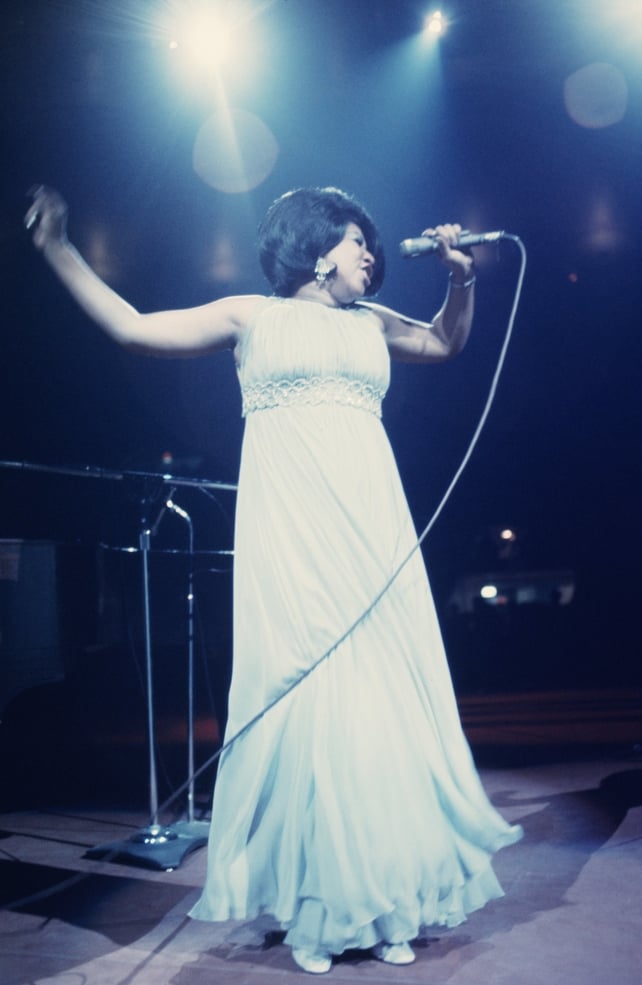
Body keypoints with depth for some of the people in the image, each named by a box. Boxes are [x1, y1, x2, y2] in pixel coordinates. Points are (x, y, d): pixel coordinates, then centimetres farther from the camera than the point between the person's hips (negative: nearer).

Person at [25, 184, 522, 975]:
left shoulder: (370, 323, 21)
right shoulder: (251, 316, 11)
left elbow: (446, 342, 36)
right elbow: (131, 327, 9)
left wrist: (461, 276, 20)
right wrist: (56, 249, 7)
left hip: (370, 528, 4)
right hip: (289, 531, -3)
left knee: (382, 699, 0)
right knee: (301, 700, -4)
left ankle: (386, 907, 12)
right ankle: (312, 914, 8)